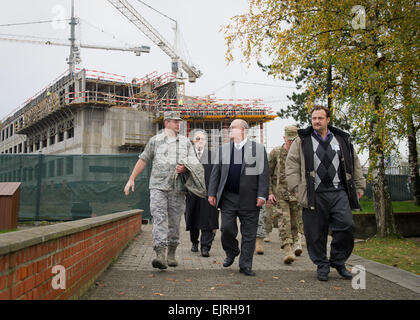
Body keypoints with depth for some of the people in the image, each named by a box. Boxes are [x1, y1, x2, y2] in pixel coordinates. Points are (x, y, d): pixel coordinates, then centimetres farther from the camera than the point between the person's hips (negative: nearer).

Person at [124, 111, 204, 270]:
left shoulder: (186, 142, 12)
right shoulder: (155, 140, 7)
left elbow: (195, 165, 12)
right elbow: (143, 160, 11)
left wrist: (185, 168, -10)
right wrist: (131, 179, 8)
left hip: (177, 188, 2)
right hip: (158, 186, -2)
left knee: (174, 222, 7)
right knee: (159, 219, -14)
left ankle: (171, 255, 20)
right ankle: (160, 256, -20)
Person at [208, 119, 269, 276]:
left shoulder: (258, 149, 2)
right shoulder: (223, 149, 11)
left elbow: (263, 174, -2)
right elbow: (216, 172, 12)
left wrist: (262, 195, -9)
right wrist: (212, 193, 6)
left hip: (249, 199, -2)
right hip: (228, 197, 2)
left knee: (249, 234, 3)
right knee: (227, 228, -1)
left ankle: (245, 265, 15)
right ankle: (231, 253, 28)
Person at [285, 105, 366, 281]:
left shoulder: (342, 139, 15)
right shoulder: (302, 141, 8)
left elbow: (355, 164, 21)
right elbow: (291, 163, 4)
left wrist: (359, 186, 17)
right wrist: (296, 186, -4)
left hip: (339, 192, 2)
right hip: (314, 194, -2)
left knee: (346, 226, -8)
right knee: (316, 232, 0)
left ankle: (338, 261, 13)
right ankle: (322, 265, 17)